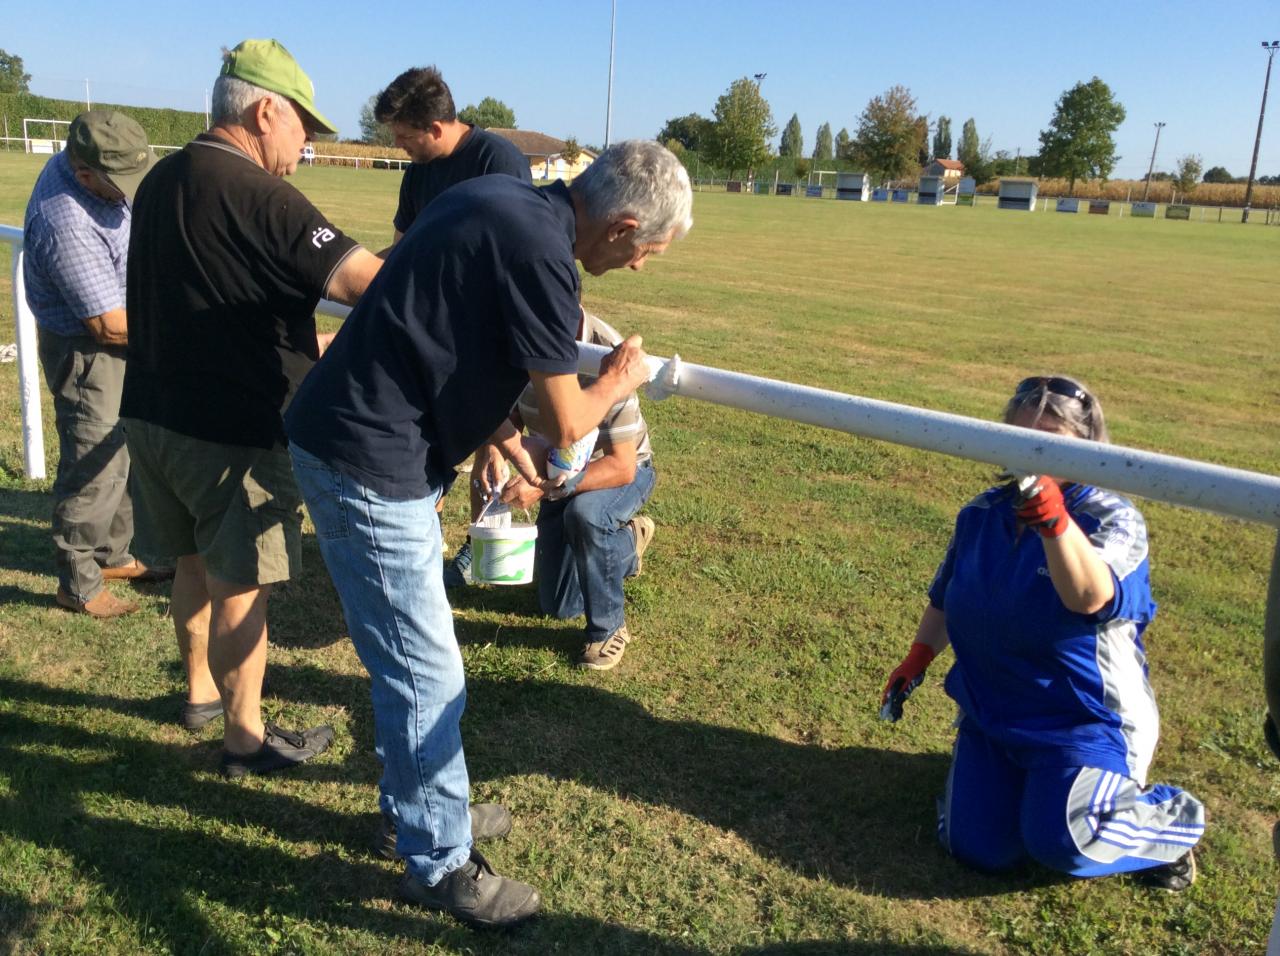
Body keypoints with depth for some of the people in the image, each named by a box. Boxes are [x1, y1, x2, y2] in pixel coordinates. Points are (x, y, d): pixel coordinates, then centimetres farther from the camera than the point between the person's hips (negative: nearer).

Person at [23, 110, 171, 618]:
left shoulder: (83, 162, -5)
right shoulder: (66, 224, -32)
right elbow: (111, 325, -27)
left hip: (118, 340, 9)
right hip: (88, 352, -9)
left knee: (120, 457, 20)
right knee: (93, 471, 1)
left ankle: (111, 555, 37)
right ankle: (79, 585, 17)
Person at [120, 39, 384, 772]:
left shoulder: (161, 181, 8)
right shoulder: (256, 195, -20)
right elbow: (371, 283, -27)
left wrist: (314, 342, 18)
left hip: (154, 415, 8)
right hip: (233, 432, -8)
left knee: (197, 563, 23)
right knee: (238, 585, 5)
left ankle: (201, 691, 41)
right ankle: (246, 738, 19)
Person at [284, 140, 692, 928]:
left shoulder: (505, 203, 6)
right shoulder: (540, 253, -22)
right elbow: (566, 425, -15)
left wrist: (512, 448, 20)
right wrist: (619, 382, 6)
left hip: (362, 441, 10)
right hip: (371, 468, -10)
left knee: (413, 655, 21)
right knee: (426, 673, 2)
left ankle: (423, 801, 39)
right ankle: (440, 863, 20)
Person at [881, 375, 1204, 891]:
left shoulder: (1112, 519, -15)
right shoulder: (980, 514, 0)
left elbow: (1089, 596, -39)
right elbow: (945, 600, 16)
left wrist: (1053, 519, -55)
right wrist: (917, 660, 5)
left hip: (1087, 721, -5)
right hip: (990, 711, 5)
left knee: (1062, 843, -23)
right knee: (976, 850, 0)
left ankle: (1174, 820, 10)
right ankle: (1026, 779, 32)